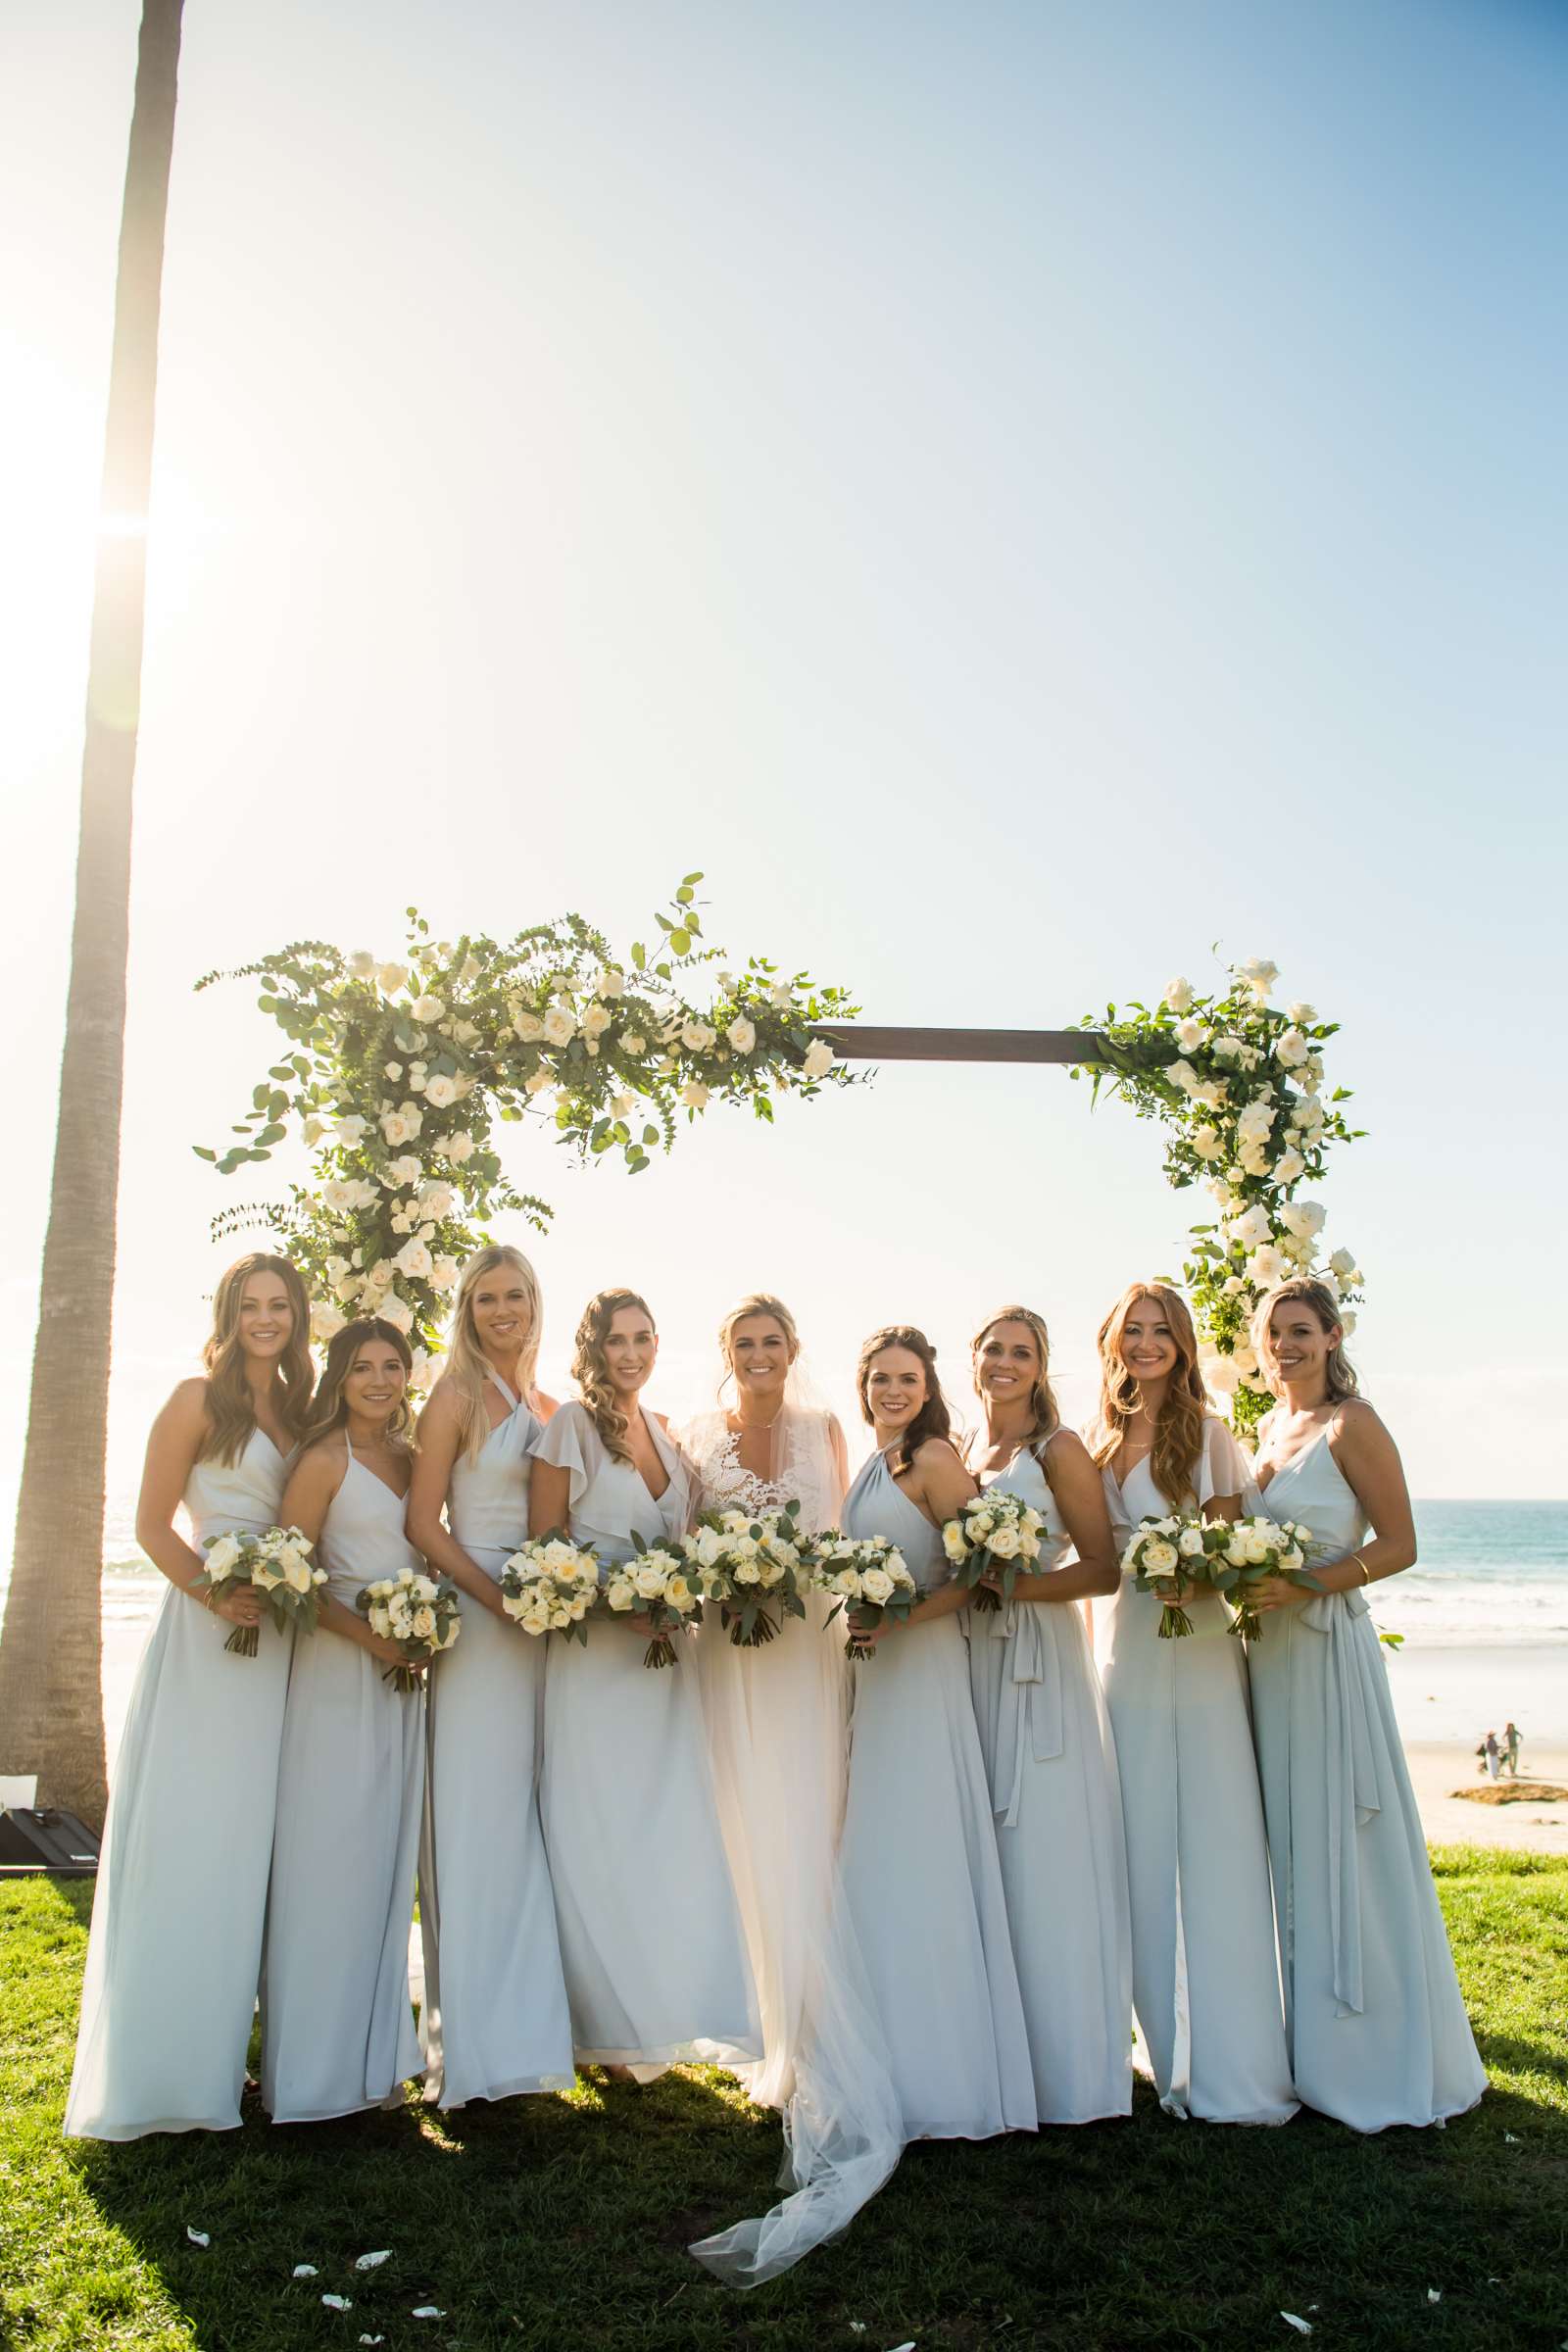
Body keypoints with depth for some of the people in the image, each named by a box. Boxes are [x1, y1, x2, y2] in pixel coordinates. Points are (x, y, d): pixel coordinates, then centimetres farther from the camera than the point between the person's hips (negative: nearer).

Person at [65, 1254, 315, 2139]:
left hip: (280, 1640, 6)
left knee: (249, 1843, 10)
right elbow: (153, 1523, -7)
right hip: (206, 1632, -5)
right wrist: (216, 1594, -20)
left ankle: (222, 2050, 23)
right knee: (185, 1839, -1)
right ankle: (162, 2064, 11)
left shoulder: (301, 1410, 12)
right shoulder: (199, 1400, -4)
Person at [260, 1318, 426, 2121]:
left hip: (402, 1673, 7)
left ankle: (374, 2055, 23)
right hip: (337, 1672, -7)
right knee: (328, 1859, -1)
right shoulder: (325, 1460, -8)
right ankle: (315, 2065, 12)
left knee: (385, 1860, 12)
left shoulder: (409, 1460, 11)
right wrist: (369, 1636, -17)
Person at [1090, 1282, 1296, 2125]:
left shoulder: (1206, 1432, -3)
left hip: (1197, 1651, -4)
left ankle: (1233, 2064, 9)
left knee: (1214, 1846, -2)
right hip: (1122, 1651, 4)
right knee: (1142, 1851, 8)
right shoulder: (1096, 1439, 9)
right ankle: (1171, 2048, 22)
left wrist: (1196, 1579, -22)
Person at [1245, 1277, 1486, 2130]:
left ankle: (1376, 2057, 15)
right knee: (1290, 1845, 12)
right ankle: (1310, 2042, 24)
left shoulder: (1351, 1425, -9)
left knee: (1343, 1843, 0)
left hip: (1329, 1649, -7)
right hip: (1266, 1652, 7)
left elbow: (1398, 1545, -12)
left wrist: (1302, 1586, -21)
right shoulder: (1263, 1431, 12)